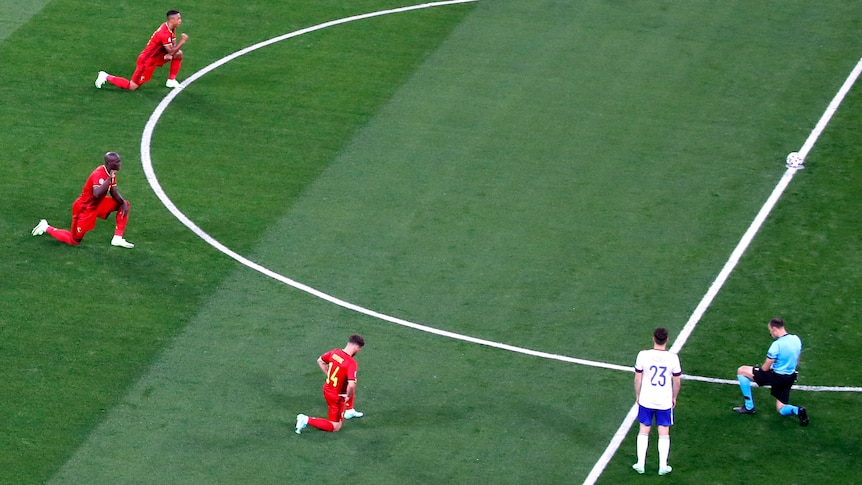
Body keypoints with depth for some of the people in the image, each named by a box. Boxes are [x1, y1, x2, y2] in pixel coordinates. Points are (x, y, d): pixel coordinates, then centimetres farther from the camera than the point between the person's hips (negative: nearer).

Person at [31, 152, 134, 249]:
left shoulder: (111, 173, -1)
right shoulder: (99, 174, -29)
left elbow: (114, 193, 8)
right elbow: (97, 194, -46)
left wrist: (123, 202, -11)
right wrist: (109, 178, -43)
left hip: (98, 205, 9)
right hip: (84, 208, -9)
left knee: (124, 204, -1)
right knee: (74, 241, 1)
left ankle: (118, 238, -1)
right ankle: (46, 228, 19)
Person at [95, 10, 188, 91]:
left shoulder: (172, 29, 0)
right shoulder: (164, 33, -29)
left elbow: (173, 45, 6)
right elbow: (171, 51, -26)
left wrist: (169, 54, -15)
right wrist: (182, 41, -22)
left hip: (156, 57, 9)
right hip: (147, 61, -9)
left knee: (179, 54, 2)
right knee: (132, 87, -5)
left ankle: (171, 80, 10)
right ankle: (106, 77, 8)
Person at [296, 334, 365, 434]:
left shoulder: (334, 352, -8)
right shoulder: (351, 362, -29)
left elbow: (320, 361, 10)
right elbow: (351, 385, -38)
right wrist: (348, 396, -18)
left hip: (327, 388, 8)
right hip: (337, 396, -8)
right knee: (335, 427, 5)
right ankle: (307, 420, -6)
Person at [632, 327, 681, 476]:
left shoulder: (643, 355, -14)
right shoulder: (673, 358, -13)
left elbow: (637, 378, -5)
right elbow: (677, 381, -2)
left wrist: (637, 395, 12)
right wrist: (674, 398, 14)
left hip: (646, 400, 0)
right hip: (665, 402, 0)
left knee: (644, 431, 15)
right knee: (664, 433, 12)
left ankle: (640, 464, 18)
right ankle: (663, 466, 16)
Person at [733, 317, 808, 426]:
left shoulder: (777, 345, -23)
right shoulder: (796, 339, -1)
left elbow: (765, 368, -15)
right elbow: (796, 362, 14)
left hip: (776, 376, -8)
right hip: (790, 378, 8)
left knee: (741, 371, 4)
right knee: (781, 410, 21)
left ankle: (749, 407, 10)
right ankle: (797, 410, -12)